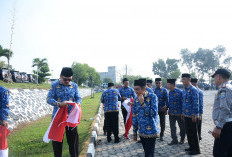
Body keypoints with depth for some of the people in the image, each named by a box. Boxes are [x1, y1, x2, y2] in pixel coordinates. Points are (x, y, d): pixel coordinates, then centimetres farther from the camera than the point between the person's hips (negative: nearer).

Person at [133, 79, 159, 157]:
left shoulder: (152, 97, -11)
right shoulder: (136, 99, 3)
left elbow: (153, 113, -17)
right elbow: (134, 116, 9)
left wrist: (143, 103, -23)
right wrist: (134, 132, 12)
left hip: (151, 131, -5)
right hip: (141, 132, 5)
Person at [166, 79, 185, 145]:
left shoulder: (179, 92, -15)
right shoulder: (170, 92, 5)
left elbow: (182, 102, -14)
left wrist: (183, 112, -15)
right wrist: (166, 107, -2)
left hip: (179, 113, -6)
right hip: (171, 113, 6)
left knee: (182, 126, 11)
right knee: (172, 126, 7)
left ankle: (182, 139, 30)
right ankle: (174, 140, 18)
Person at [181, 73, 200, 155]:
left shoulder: (193, 90, -16)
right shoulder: (184, 90, 10)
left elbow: (196, 103, -18)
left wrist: (194, 115, -19)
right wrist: (183, 112, 17)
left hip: (192, 115, -8)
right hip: (186, 115, 8)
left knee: (193, 133, 2)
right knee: (188, 131, 16)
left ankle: (196, 149, 15)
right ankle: (191, 147, 30)